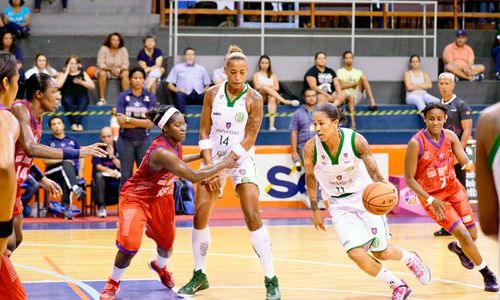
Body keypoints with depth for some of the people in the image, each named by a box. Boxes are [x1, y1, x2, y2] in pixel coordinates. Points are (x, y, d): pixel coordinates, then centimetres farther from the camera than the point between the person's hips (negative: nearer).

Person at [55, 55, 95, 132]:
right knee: (67, 101, -35)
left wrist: (81, 82, -11)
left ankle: (77, 122, -49)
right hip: (68, 96, 0)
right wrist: (67, 72, -1)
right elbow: (58, 85, -6)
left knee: (83, 100, -34)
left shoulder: (83, 73, 17)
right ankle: (74, 123, -47)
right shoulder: (64, 74, 14)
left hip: (81, 95, 0)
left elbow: (92, 86, 5)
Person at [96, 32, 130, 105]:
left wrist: (119, 70, -30)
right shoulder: (104, 49, -9)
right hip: (106, 71, -2)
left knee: (125, 74, -30)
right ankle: (102, 99, -34)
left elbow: (125, 64, -9)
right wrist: (110, 69, -31)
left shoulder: (123, 50, -4)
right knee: (102, 73, -35)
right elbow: (100, 64, -15)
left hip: (119, 72, 2)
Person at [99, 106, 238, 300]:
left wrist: (201, 156, 13)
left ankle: (160, 266, 54)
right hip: (135, 197, -8)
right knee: (129, 245, -21)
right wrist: (224, 164, -30)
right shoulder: (161, 151, -36)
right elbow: (193, 177, -38)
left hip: (161, 197, 8)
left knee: (167, 243, 17)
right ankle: (113, 283, 6)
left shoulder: (176, 144, -9)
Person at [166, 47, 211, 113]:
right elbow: (170, 84, 14)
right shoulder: (177, 67, 20)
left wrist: (205, 90, -1)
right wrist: (176, 89, -7)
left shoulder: (201, 68, 27)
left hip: (199, 95, 2)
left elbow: (207, 84, 22)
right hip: (185, 94, -2)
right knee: (179, 95, -37)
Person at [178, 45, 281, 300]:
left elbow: (249, 139, -11)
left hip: (242, 159, -3)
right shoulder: (212, 94, -3)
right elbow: (205, 132, -1)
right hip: (214, 157, 3)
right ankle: (199, 276, 15)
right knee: (200, 216, -1)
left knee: (253, 217, -13)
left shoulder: (253, 98, -11)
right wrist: (210, 167, -10)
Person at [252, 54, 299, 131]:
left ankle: (271, 125, -54)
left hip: (271, 97, 2)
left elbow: (277, 87, 5)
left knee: (272, 98, -37)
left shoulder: (273, 75, 23)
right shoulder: (256, 75, 17)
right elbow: (257, 86, -3)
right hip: (260, 98, -2)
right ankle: (285, 101, -41)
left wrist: (265, 87, -3)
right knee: (265, 88, -34)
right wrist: (270, 87, 0)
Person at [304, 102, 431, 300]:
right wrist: (315, 210, 5)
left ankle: (410, 259, 44)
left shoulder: (356, 140, -22)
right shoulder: (311, 148, -18)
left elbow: (373, 171, -18)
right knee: (356, 253, -15)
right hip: (340, 204, 1)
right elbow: (310, 177, 1)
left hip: (366, 198, -1)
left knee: (381, 253, 6)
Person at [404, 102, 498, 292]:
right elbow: (409, 179, -17)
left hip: (453, 189, 5)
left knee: (472, 235, 10)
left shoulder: (450, 136, -7)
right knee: (464, 236, -13)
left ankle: (458, 248, 48)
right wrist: (430, 200, -24)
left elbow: (465, 161, -11)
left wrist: (469, 165, -37)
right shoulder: (416, 143, -21)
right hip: (432, 197, -5)